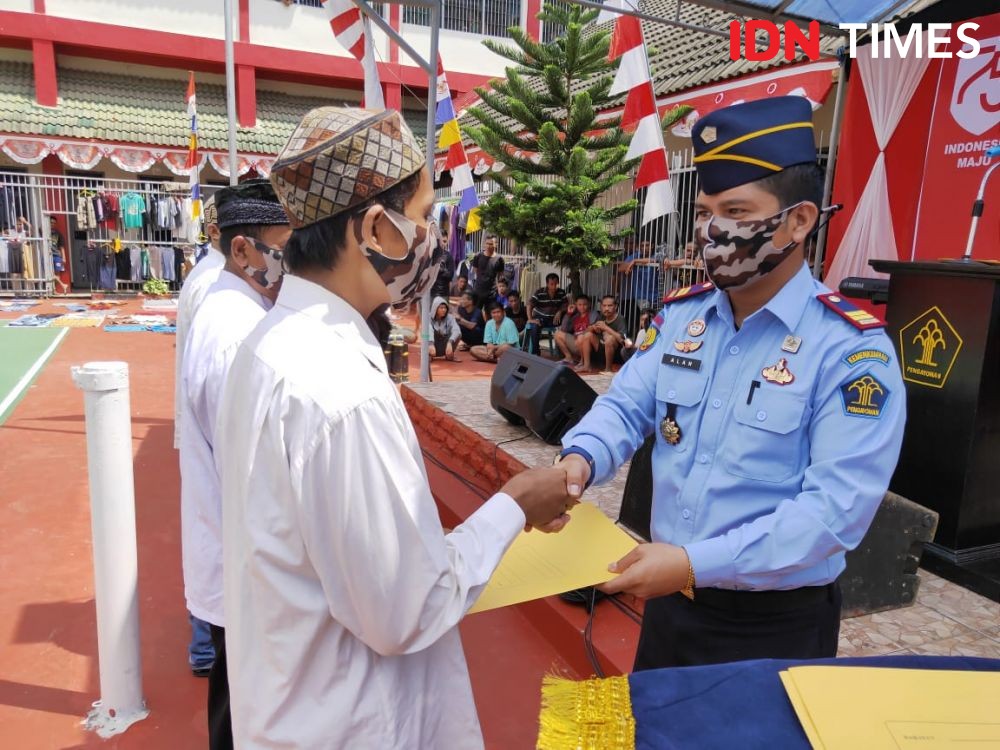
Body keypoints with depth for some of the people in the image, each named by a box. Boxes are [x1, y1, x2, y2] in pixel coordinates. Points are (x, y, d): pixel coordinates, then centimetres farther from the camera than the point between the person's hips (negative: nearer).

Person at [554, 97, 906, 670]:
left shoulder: (852, 349, -19)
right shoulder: (679, 316, -1)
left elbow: (836, 505, -25)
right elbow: (627, 407, 1)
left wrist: (697, 563, -31)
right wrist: (580, 459, -21)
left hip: (778, 625, -5)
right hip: (669, 599, 5)